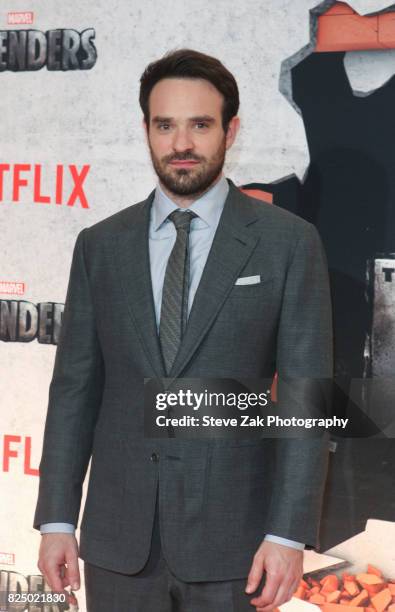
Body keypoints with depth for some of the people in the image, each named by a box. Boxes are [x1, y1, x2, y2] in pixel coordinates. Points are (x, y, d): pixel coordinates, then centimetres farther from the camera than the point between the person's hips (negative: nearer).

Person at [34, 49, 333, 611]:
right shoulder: (100, 245, 6)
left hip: (231, 539, -2)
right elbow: (75, 387, 7)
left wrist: (289, 534, -12)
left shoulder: (288, 242, -2)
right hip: (118, 539, 2)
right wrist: (56, 520, 1)